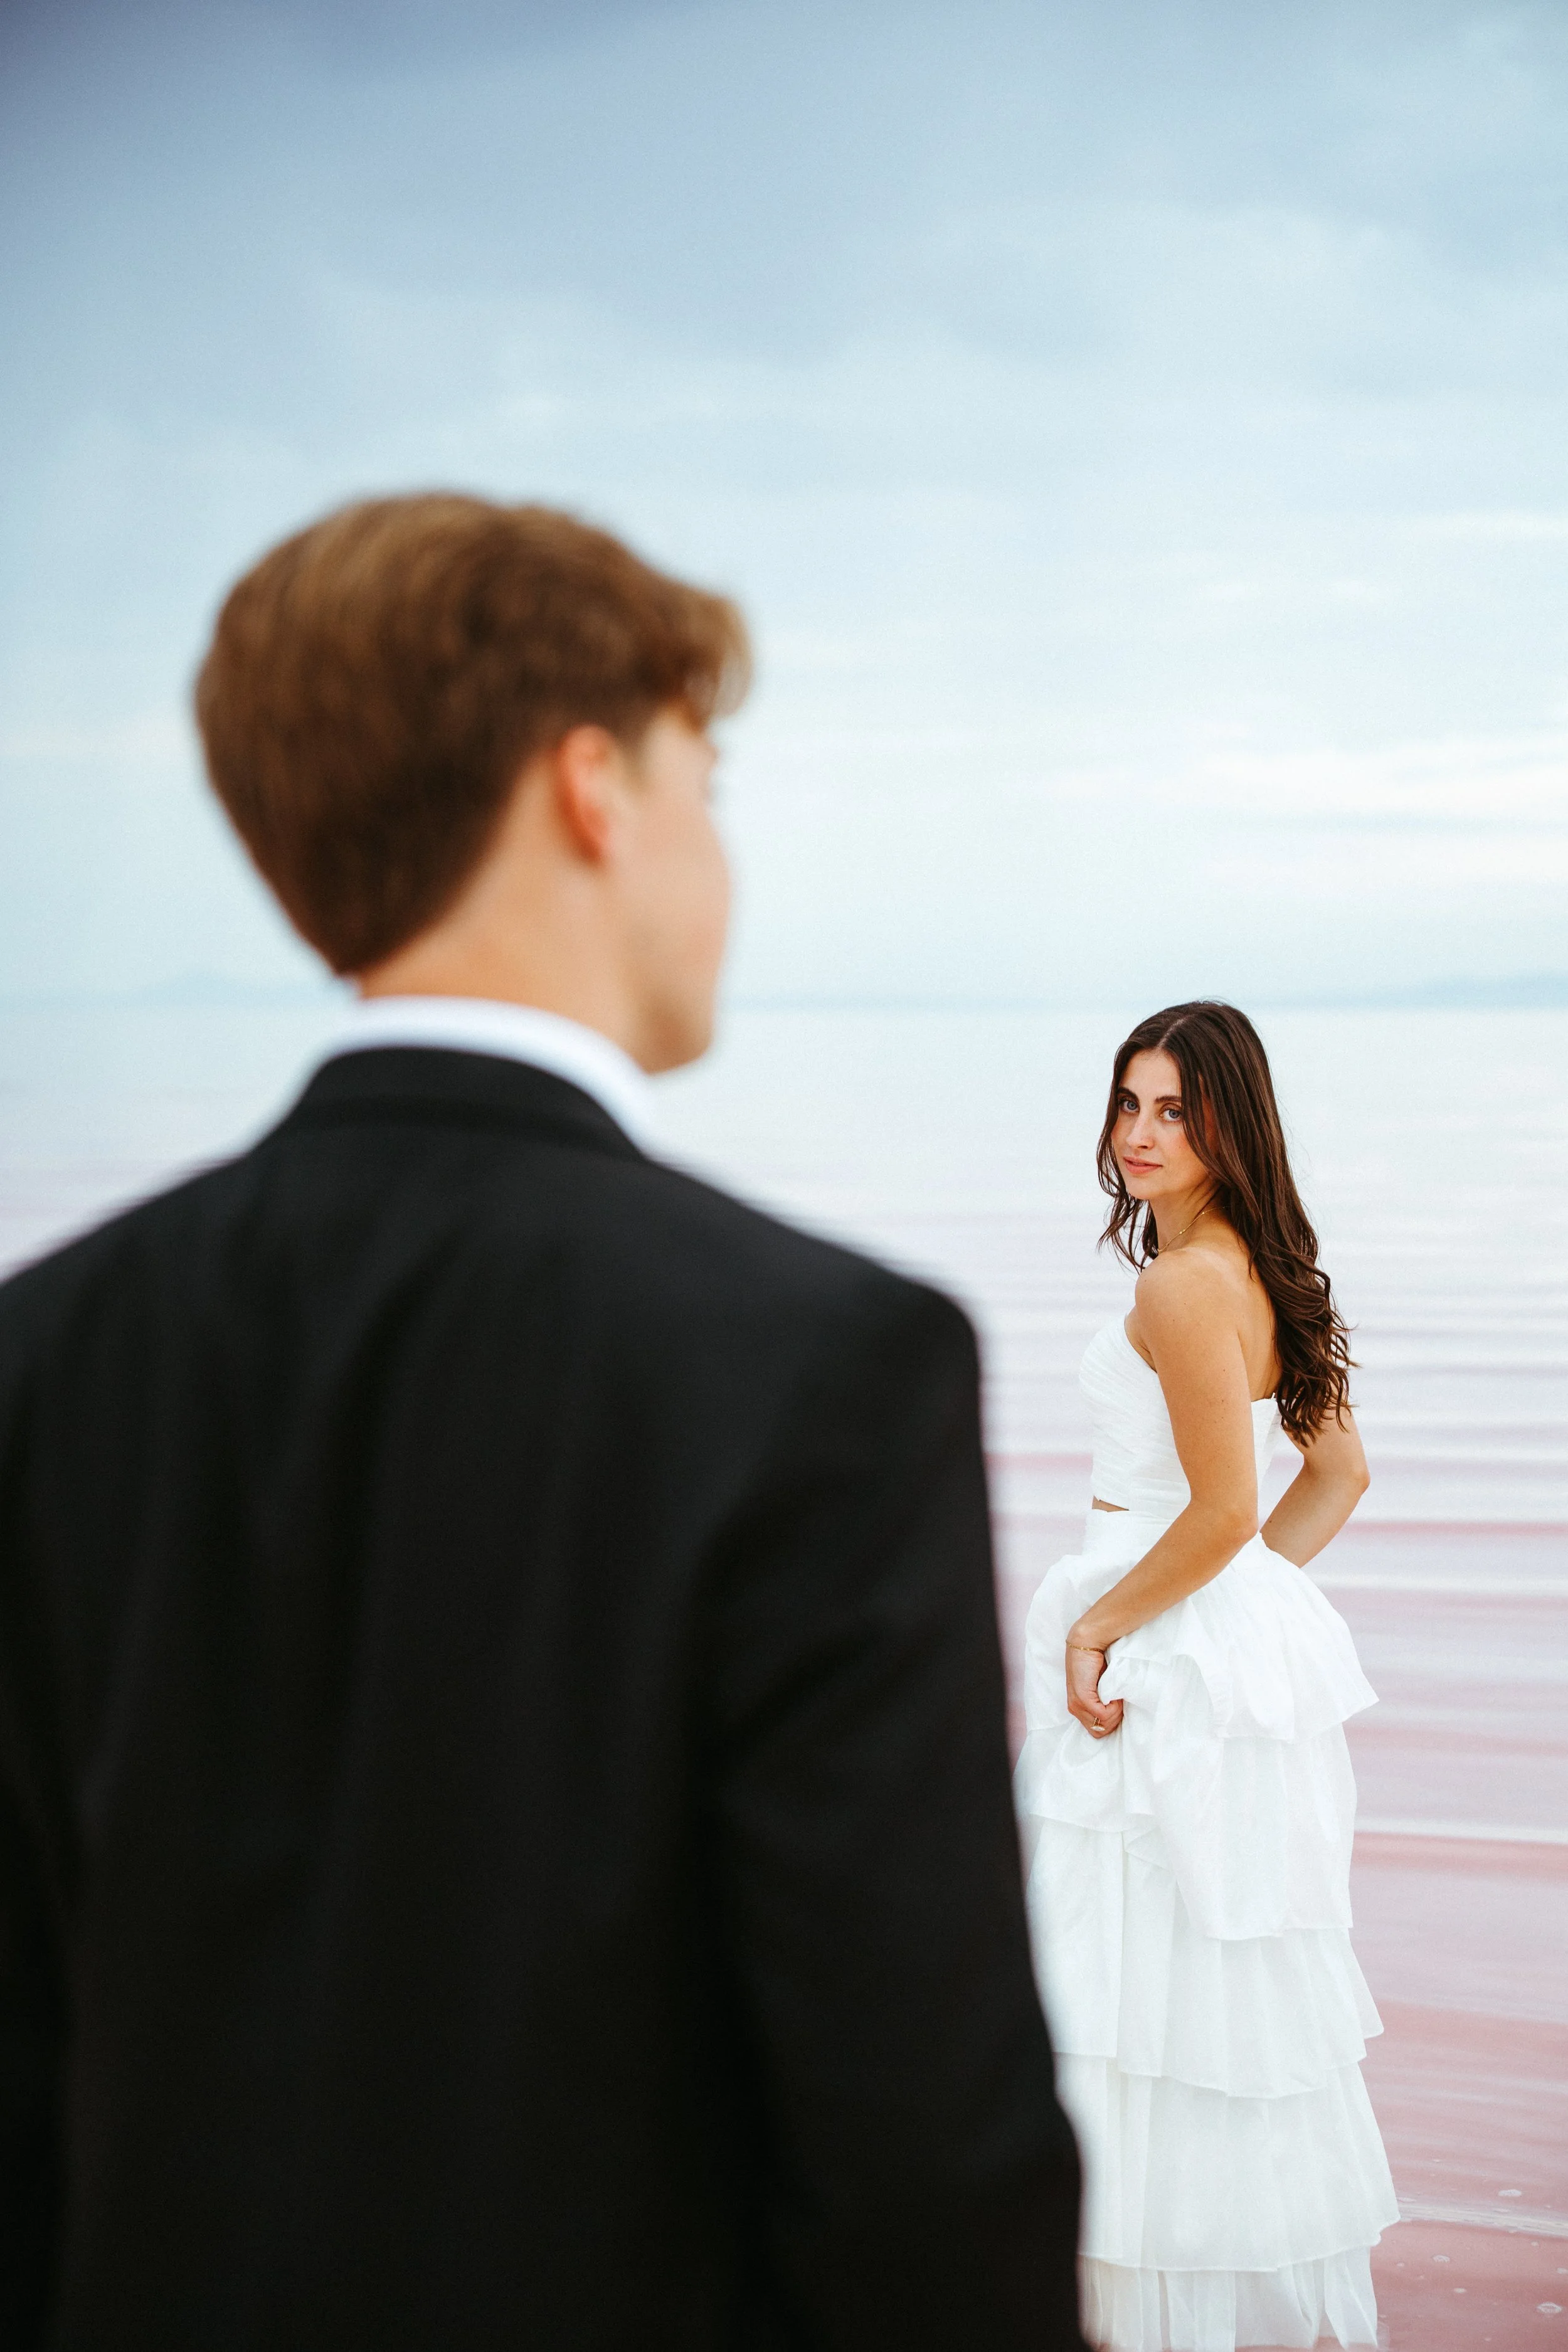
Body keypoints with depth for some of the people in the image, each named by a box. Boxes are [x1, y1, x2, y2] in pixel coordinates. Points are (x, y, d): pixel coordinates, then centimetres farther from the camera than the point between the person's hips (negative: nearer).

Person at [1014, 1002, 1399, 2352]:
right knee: (1232, 1969, 17)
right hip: (1242, 1638, 10)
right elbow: (1340, 1472, 17)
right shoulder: (1262, 1270, 11)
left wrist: (1096, 1625, -13)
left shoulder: (1185, 1283, -19)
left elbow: (1224, 1510, -23)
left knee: (1154, 1969, 0)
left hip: (1175, 1655, -10)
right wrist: (1258, 1592, 14)